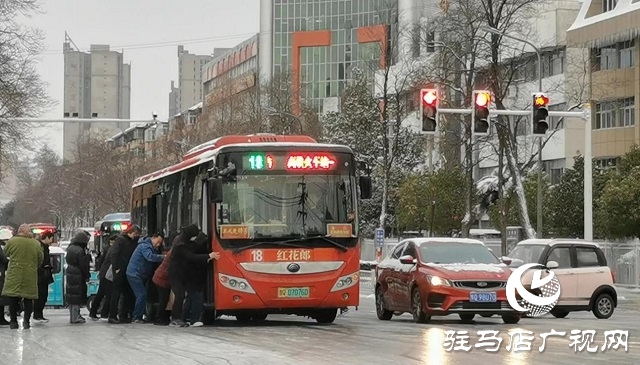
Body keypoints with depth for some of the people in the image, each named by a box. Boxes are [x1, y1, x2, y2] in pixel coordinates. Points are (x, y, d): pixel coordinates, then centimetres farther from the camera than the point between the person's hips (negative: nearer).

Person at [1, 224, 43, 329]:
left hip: (14, 275, -1)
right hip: (30, 276, 1)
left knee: (13, 299, 6)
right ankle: (26, 321, 4)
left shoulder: (12, 242, -5)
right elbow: (41, 259, 7)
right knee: (28, 299, 8)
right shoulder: (36, 244, -1)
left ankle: (13, 321, 6)